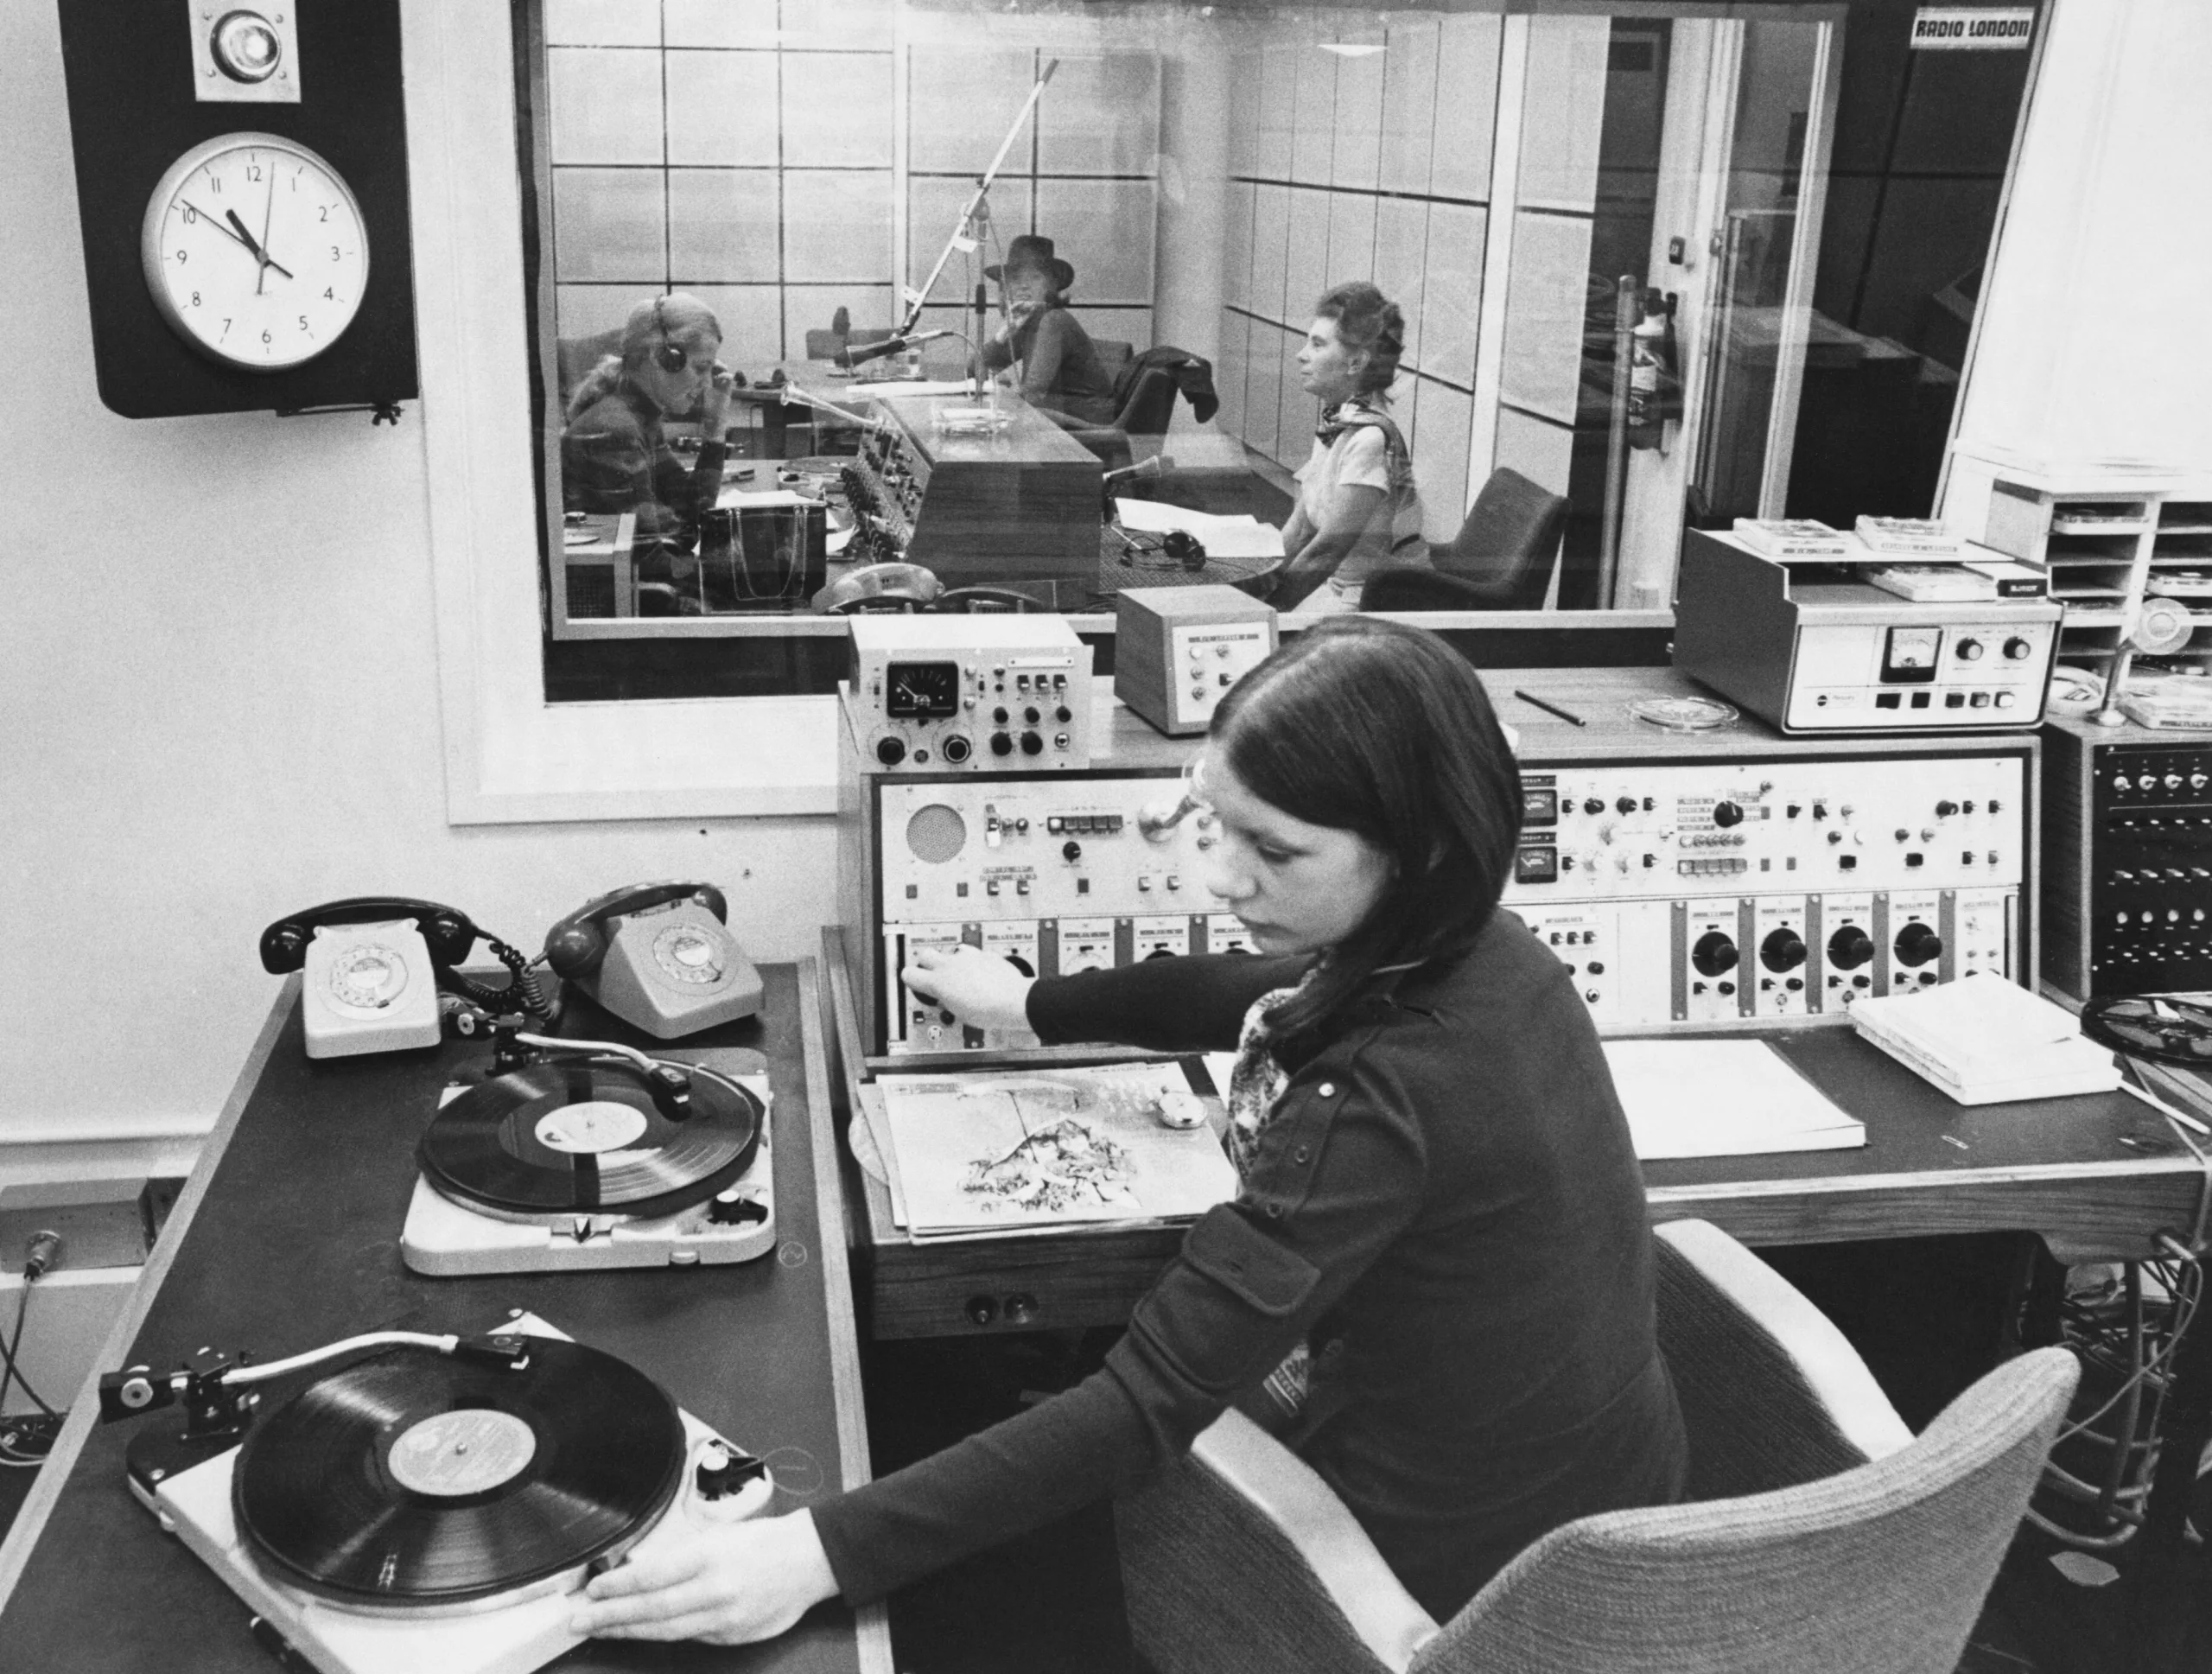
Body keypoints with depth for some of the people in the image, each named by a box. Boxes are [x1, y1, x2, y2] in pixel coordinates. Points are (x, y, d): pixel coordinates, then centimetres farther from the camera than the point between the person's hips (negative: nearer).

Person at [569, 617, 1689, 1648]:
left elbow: (1148, 1398, -35)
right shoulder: (1471, 951, -8)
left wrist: (825, 1553, -36)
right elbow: (1247, 994, 13)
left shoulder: (1387, 1096, -34)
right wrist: (1032, 1007, 25)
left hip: (1463, 1560, -8)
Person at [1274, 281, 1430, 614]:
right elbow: (1296, 533, 9)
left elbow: (1325, 550, -20)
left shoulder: (1371, 438, -20)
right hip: (1340, 590, 8)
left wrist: (1266, 608, -15)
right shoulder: (1334, 428, 6)